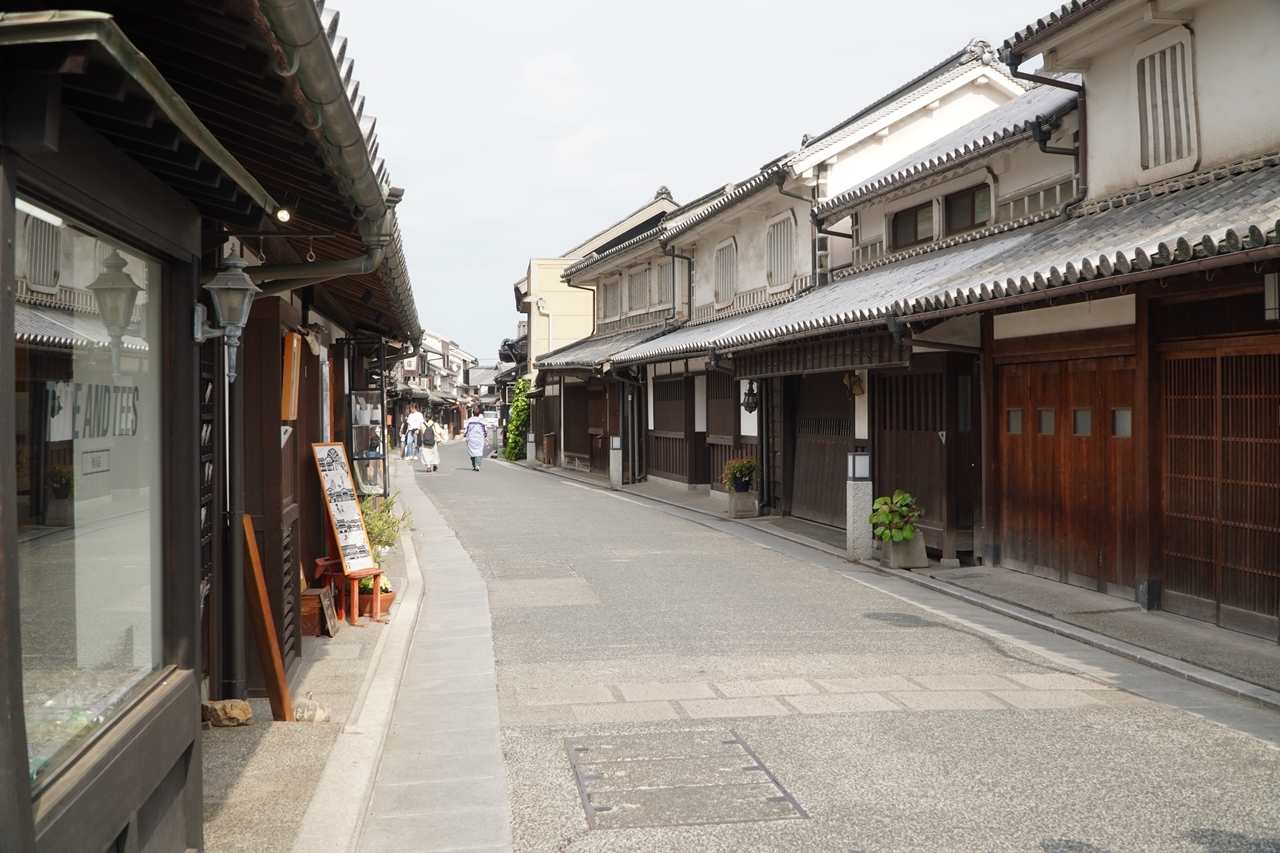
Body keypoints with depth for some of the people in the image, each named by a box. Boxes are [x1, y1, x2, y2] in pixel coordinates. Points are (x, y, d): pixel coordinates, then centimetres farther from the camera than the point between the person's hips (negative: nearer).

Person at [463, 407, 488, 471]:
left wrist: (464, 436, 10)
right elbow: (485, 429, 6)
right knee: (479, 452, -3)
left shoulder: (469, 420, -1)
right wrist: (486, 437, 18)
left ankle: (474, 466, 13)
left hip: (471, 438, 1)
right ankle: (477, 465, -19)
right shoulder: (481, 420, -1)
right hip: (480, 438, -1)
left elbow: (466, 429, 1)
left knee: (472, 452, 11)